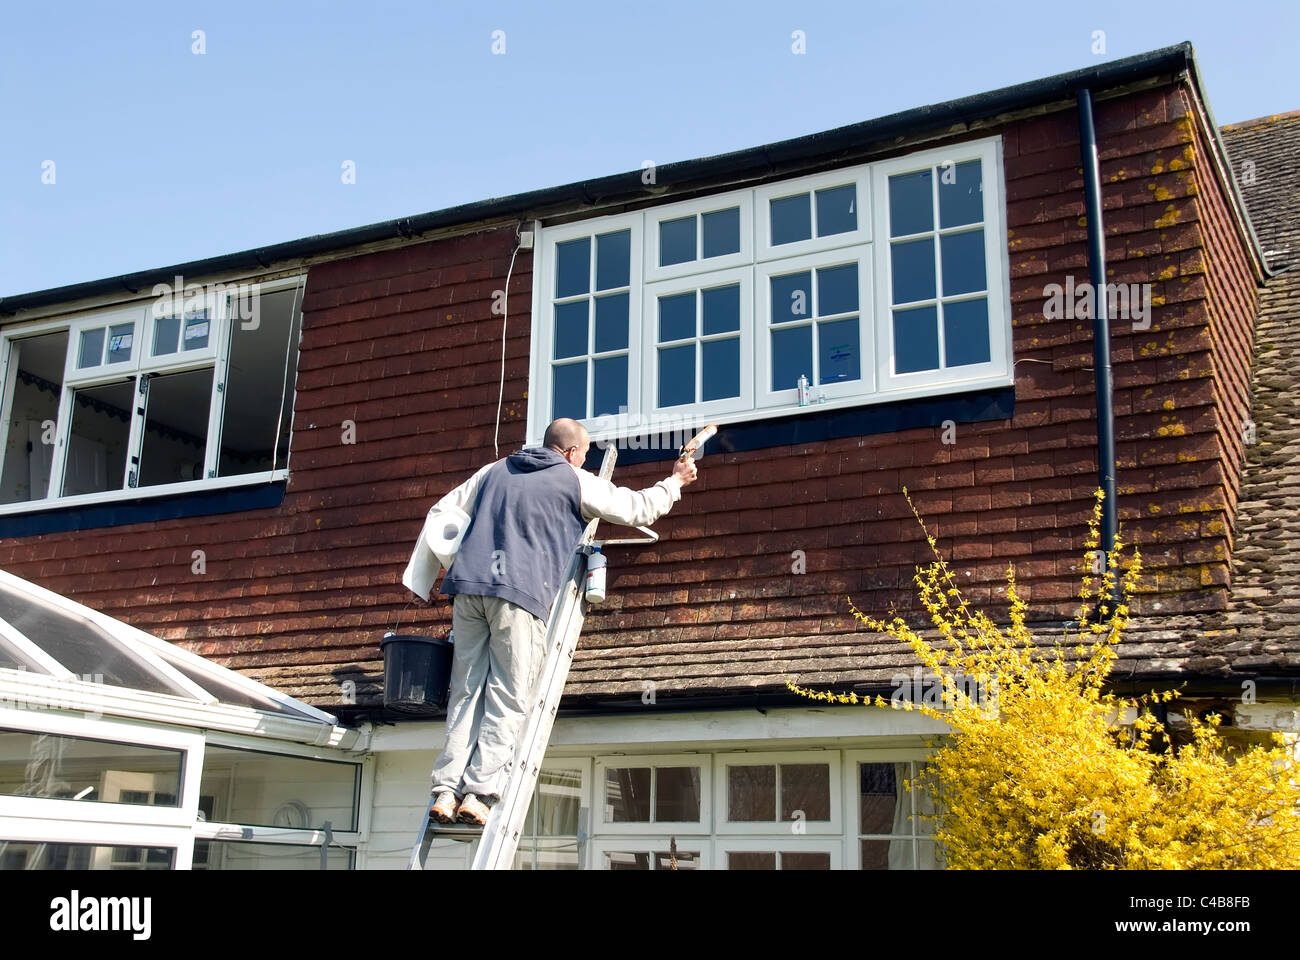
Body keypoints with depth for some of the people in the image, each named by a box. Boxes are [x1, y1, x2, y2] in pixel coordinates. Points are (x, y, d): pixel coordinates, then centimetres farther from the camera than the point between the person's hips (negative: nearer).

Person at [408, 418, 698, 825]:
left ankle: (446, 791, -2)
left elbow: (442, 513, 24)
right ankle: (478, 792, -10)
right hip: (520, 593, -5)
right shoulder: (575, 482, 10)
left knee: (466, 694, 6)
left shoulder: (494, 471, 23)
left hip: (468, 587, 5)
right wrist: (675, 482, 33)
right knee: (508, 702, -2)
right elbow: (638, 508, 15)